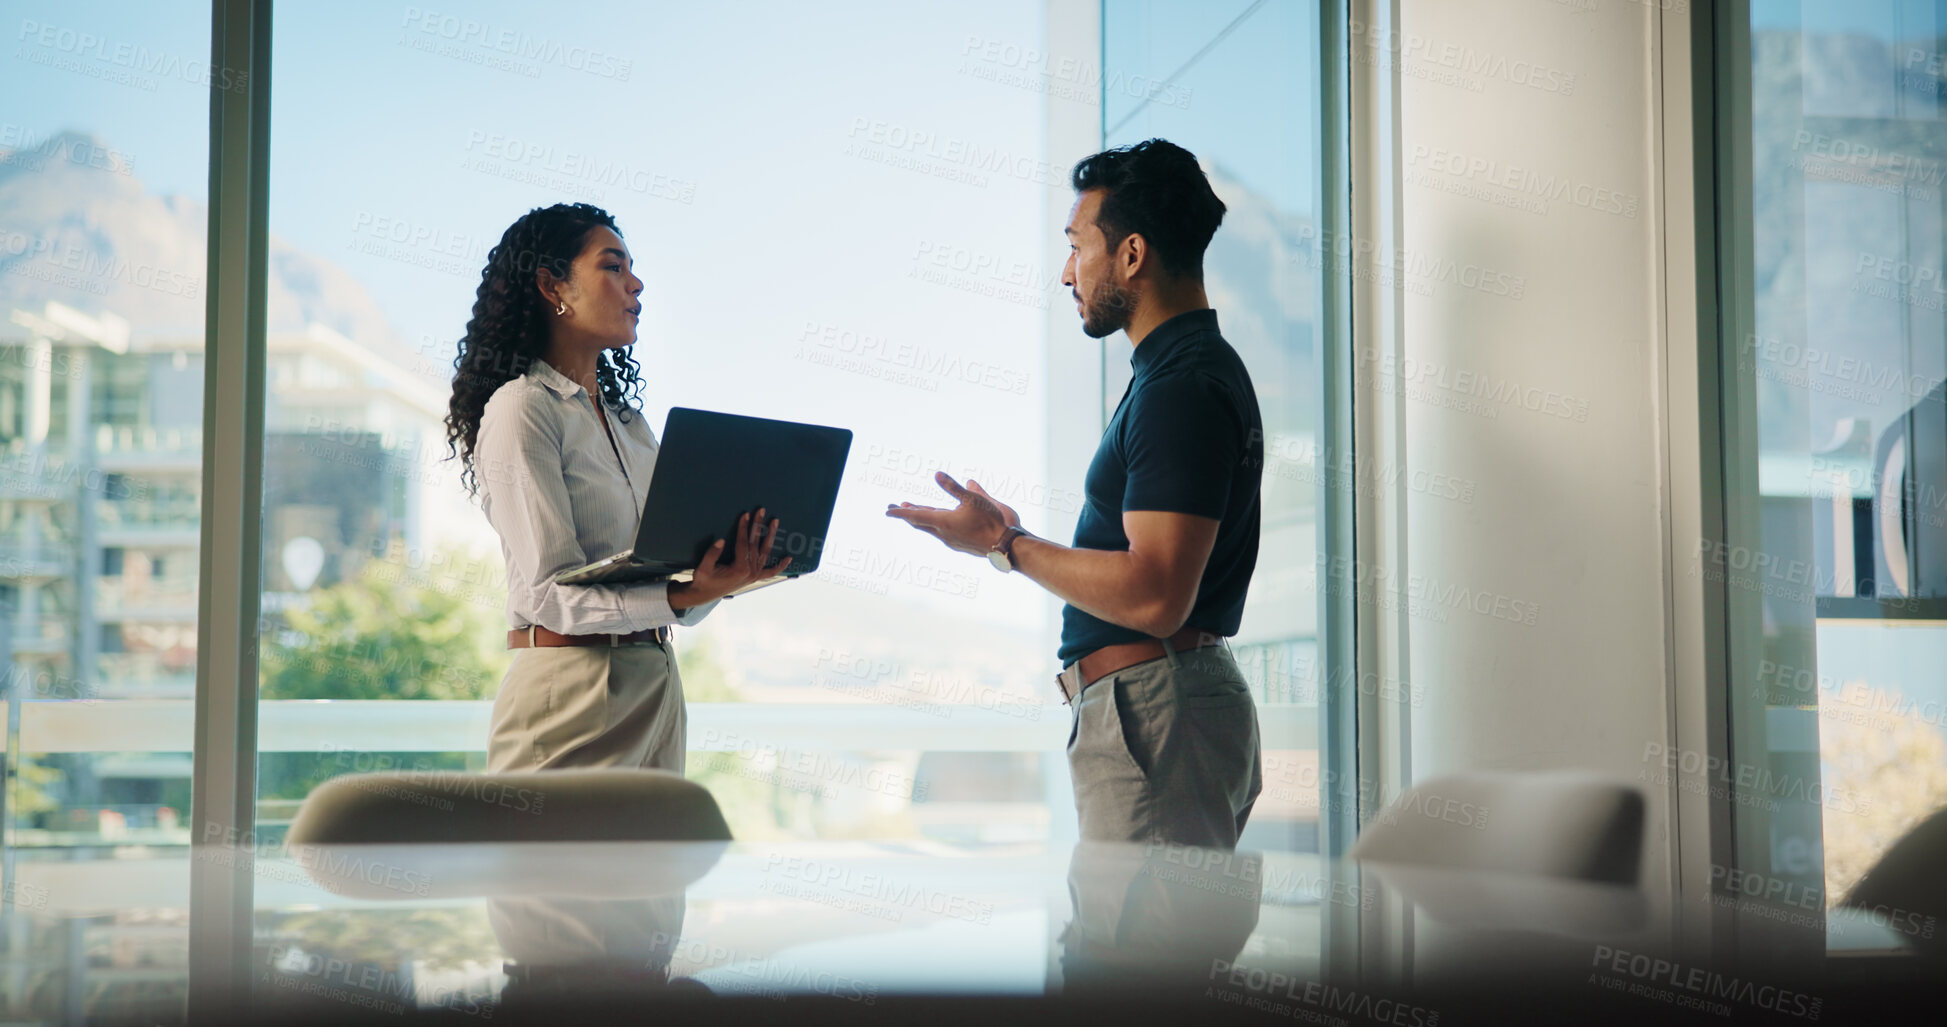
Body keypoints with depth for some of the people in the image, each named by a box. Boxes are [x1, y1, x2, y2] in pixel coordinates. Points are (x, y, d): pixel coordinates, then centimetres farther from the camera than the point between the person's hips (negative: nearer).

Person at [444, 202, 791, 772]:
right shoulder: (521, 409, -7)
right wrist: (683, 597, -28)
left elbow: (670, 573, 11)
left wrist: (725, 574, -10)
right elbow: (551, 592, -16)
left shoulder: (628, 420, 17)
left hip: (657, 686, 7)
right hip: (571, 696, -7)